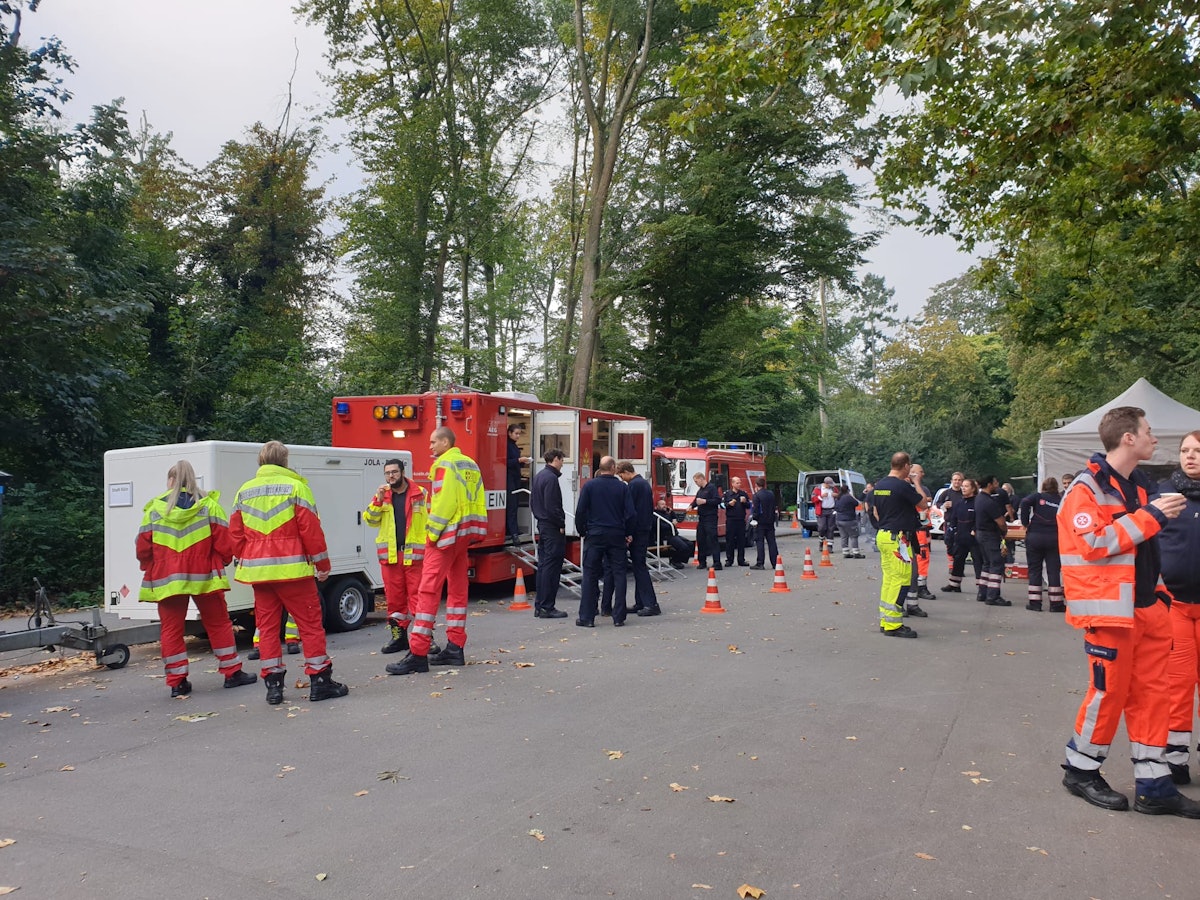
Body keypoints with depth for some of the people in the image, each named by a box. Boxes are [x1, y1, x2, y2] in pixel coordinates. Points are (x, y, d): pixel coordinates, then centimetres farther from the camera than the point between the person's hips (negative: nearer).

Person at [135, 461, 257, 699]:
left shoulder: (154, 509, 0)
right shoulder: (209, 505, -3)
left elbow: (143, 548, 1)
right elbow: (224, 543, -6)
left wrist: (151, 569, 19)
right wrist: (221, 563, 13)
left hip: (167, 579, 1)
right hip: (204, 576, 0)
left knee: (171, 629, 9)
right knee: (219, 624, 10)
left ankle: (177, 681, 10)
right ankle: (232, 672, 13)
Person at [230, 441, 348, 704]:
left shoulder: (244, 491, 11)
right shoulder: (295, 486, -5)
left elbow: (236, 534, 11)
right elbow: (311, 529, -8)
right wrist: (322, 563, 0)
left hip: (257, 570, 5)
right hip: (291, 568, -5)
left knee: (267, 626, 11)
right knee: (310, 623, 2)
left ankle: (273, 684, 12)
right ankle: (320, 681, 4)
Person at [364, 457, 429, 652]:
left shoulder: (420, 494, 2)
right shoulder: (381, 495, 13)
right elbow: (370, 520, 4)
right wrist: (379, 500, -9)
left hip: (414, 553, -4)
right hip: (389, 554, 4)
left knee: (418, 596, -4)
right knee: (394, 598, 9)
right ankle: (399, 637, 20)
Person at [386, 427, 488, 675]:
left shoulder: (444, 464, -9)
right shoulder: (470, 464, 15)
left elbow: (443, 501, -19)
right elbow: (478, 500, 13)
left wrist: (432, 532, -14)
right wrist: (473, 532, 13)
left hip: (446, 535, -9)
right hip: (465, 533, 9)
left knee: (429, 590, -8)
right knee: (457, 589, 12)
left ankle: (418, 654, -9)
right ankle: (455, 648, 17)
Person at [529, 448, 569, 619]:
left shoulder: (538, 476, 14)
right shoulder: (551, 478, -16)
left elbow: (532, 502, 19)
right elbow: (551, 506, -21)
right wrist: (561, 524, -13)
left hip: (542, 525, 10)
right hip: (553, 528, -10)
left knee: (543, 566, 13)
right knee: (552, 567, -5)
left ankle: (539, 606, 17)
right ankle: (547, 607, -2)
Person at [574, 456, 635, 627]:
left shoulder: (589, 485, -3)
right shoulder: (622, 487, -1)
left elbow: (580, 511, -5)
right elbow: (630, 513, -3)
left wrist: (582, 532, 8)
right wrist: (629, 533, 11)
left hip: (595, 535, -1)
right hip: (617, 536, 1)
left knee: (590, 575, 4)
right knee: (618, 574, 8)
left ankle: (587, 617, 4)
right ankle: (619, 617, 9)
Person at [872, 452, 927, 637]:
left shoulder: (879, 485, 10)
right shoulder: (902, 486, -16)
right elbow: (924, 504, -4)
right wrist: (916, 483, 4)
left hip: (882, 536, 9)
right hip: (897, 539, -9)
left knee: (889, 579, 14)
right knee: (901, 580, -5)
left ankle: (885, 621, 17)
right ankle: (893, 625, -4)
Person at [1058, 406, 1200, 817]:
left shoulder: (1139, 484, 15)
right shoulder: (1087, 488, -12)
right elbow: (1093, 543, -22)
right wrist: (1150, 517, -19)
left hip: (1147, 605, 8)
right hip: (1111, 608, -8)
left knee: (1151, 692, 10)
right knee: (1109, 690, -1)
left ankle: (1154, 785, 19)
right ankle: (1081, 769, 18)